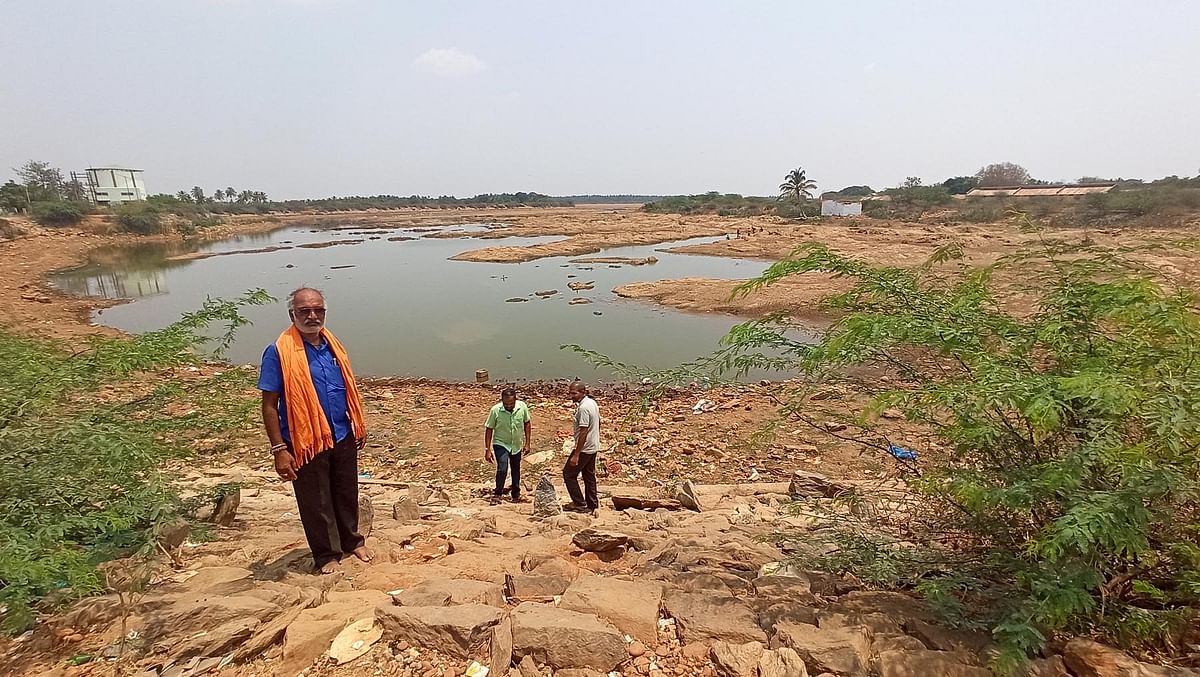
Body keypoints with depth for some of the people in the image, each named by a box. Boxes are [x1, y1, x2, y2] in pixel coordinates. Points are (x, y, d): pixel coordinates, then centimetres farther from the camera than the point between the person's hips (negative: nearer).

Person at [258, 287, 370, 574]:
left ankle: (352, 541, 41)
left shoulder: (332, 344, 3)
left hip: (343, 436, 5)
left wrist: (359, 425, 16)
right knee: (316, 501, 12)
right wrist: (279, 449, -15)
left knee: (347, 493, 20)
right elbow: (269, 405, -13)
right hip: (306, 442, -5)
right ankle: (327, 555, 31)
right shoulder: (279, 351, -14)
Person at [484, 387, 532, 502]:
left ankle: (516, 495, 36)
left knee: (516, 470, 16)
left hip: (517, 445, 3)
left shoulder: (522, 407, -15)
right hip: (500, 444, -3)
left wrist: (527, 443, 0)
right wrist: (487, 449, -11)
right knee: (502, 469, -20)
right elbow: (489, 429, -11)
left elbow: (527, 423, 1)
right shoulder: (495, 410, -21)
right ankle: (498, 494, 1)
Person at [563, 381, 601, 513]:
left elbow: (583, 432, -25)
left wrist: (576, 455, -23)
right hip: (593, 447, 10)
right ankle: (593, 506, 23)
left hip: (584, 449, -10)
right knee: (589, 476, 17)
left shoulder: (583, 408, -23)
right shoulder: (592, 403, 7)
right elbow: (598, 423, 17)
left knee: (568, 474, 3)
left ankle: (579, 503, 9)